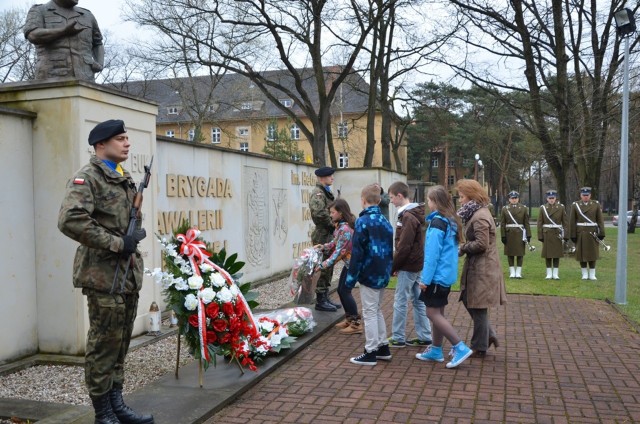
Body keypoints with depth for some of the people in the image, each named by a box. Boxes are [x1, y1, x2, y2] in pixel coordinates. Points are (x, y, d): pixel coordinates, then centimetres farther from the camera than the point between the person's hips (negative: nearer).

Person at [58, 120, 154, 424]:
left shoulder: (125, 179, 17)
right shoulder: (87, 178, -9)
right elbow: (70, 221, -23)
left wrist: (135, 237, 5)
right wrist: (116, 243, -19)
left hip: (129, 273, 8)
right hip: (104, 275, -8)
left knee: (121, 343, 14)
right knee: (104, 344, 0)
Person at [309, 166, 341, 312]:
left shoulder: (326, 192, 16)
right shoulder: (318, 193, -14)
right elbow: (319, 212, -29)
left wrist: (335, 222, 3)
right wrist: (332, 223, -17)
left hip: (328, 234, 10)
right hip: (322, 235, -10)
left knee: (328, 267, 15)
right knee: (323, 268, -3)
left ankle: (325, 298, 25)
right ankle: (320, 301, 5)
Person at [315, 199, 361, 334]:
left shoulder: (345, 229, -26)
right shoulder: (341, 225, 5)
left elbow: (339, 251, -26)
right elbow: (336, 242, 14)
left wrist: (324, 264, -25)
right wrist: (324, 247, 1)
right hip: (349, 262, 10)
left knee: (345, 291, -7)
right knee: (341, 290, 14)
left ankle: (356, 324, 1)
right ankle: (349, 318, 27)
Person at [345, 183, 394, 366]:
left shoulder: (363, 221, -15)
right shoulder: (385, 221, 9)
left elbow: (357, 252, -17)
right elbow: (390, 250, 13)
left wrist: (351, 277, -12)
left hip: (369, 275, -7)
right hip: (383, 275, 8)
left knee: (369, 313, 0)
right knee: (377, 310, 19)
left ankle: (371, 353, 6)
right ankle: (383, 347, 25)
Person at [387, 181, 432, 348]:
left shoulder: (408, 217, -18)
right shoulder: (415, 214, 12)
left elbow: (404, 247, -21)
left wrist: (392, 267, -12)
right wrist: (397, 265, 11)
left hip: (408, 266, -10)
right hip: (417, 265, 10)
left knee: (400, 302, -1)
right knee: (418, 301, 13)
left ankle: (398, 338, 7)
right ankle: (424, 337, 19)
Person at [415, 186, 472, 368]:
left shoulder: (437, 223, -18)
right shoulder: (451, 221, 10)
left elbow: (432, 253, -20)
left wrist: (425, 278, -17)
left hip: (437, 275, -9)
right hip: (447, 274, 9)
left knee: (433, 313, -4)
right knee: (438, 312, 15)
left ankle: (460, 348, -6)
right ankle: (436, 350, 23)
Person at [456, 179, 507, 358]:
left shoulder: (479, 217, -19)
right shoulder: (478, 213, 13)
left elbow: (481, 244, -24)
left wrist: (462, 247, -12)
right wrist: (464, 246, 3)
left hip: (482, 269, -10)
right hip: (477, 267, 10)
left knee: (478, 308, 2)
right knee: (469, 301, 17)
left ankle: (479, 348, 14)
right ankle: (489, 335, 25)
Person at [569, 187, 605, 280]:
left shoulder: (596, 204, 2)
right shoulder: (575, 205, 1)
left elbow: (600, 220, 0)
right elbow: (572, 221, -1)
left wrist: (601, 233, -5)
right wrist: (573, 235, -5)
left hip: (592, 233, 0)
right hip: (580, 233, 0)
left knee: (592, 253, 3)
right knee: (581, 253, 3)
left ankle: (592, 274, 11)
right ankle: (584, 274, 13)